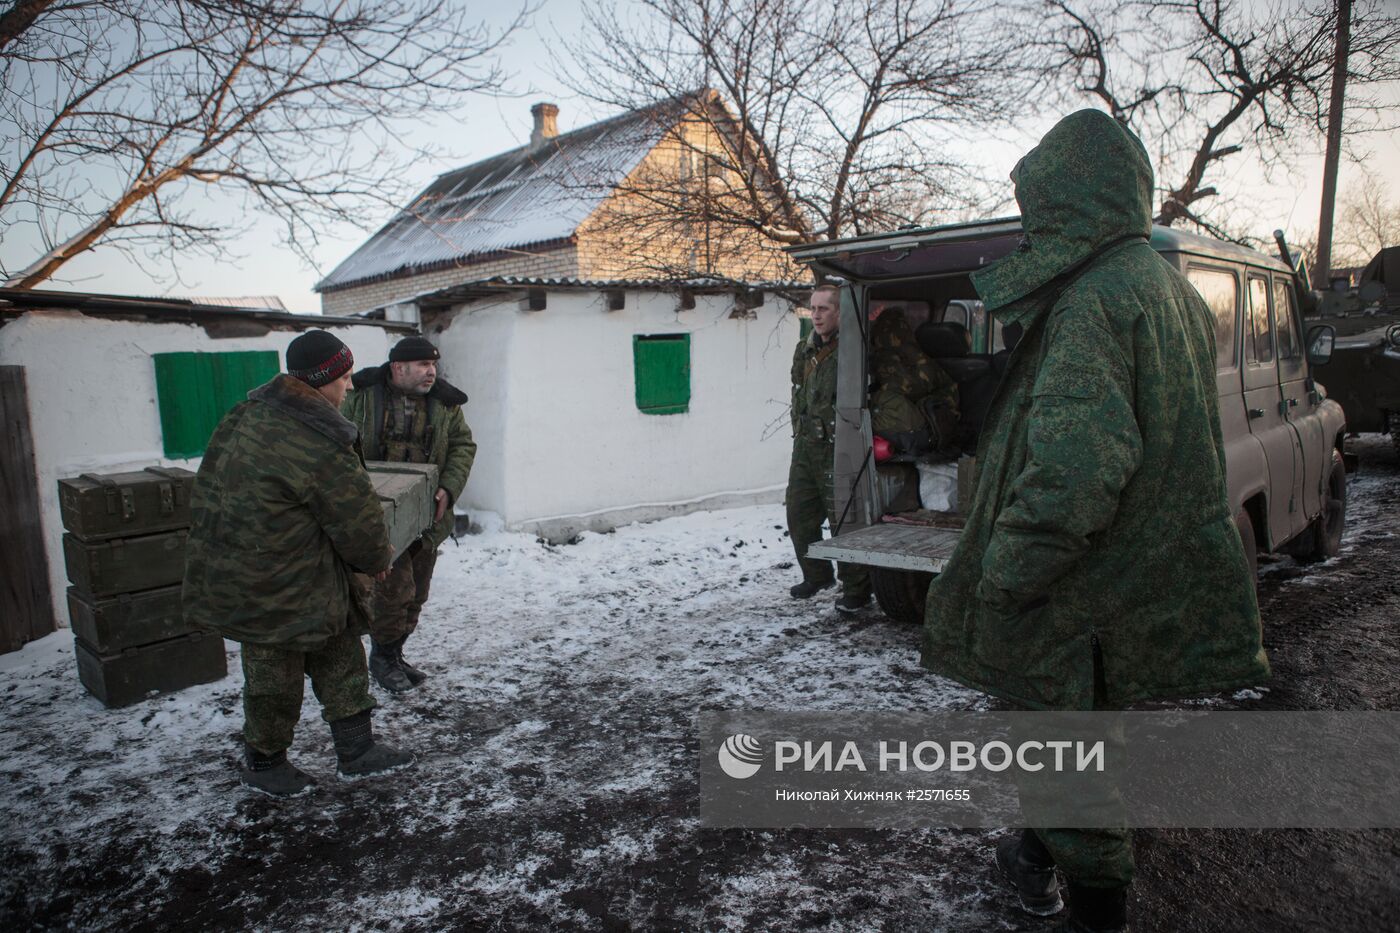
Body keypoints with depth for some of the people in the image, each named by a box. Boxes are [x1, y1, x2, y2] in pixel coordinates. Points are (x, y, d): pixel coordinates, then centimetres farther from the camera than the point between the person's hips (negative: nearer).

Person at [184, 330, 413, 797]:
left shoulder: (248, 412, 3)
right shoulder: (317, 443, -26)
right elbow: (358, 518, -16)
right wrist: (377, 559, 3)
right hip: (273, 586, -10)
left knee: (341, 656, 17)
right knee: (276, 672, 11)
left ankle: (356, 750, 28)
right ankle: (263, 762, 33)